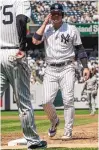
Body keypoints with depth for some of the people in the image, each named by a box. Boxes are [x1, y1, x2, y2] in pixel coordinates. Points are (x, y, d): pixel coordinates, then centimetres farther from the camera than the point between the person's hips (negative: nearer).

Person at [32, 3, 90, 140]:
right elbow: (35, 41, -10)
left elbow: (80, 48, 5)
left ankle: (68, 131, -2)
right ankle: (54, 121, 21)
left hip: (67, 68, -2)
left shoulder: (71, 29, 2)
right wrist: (45, 23, -7)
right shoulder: (45, 29, 7)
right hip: (50, 70, 2)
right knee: (46, 101, -8)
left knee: (68, 100, -9)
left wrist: (85, 67, -4)